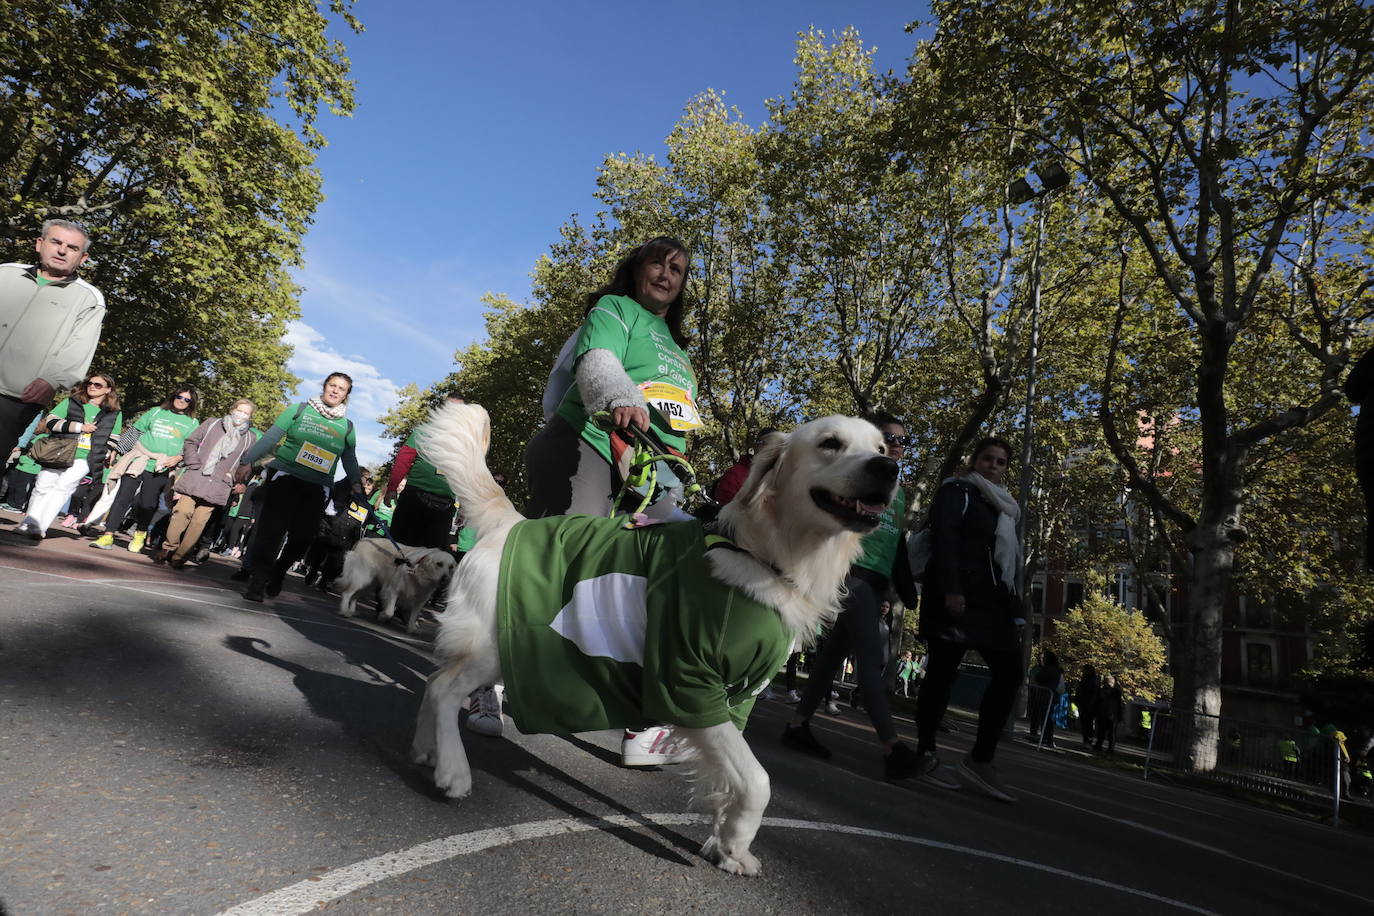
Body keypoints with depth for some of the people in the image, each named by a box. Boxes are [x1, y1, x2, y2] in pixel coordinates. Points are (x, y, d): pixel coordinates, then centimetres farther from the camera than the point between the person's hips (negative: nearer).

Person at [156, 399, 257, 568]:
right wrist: (194, 464, 1)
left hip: (217, 485, -1)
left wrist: (242, 482, 0)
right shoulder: (212, 424, 12)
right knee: (182, 511, -10)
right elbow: (191, 442, 14)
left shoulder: (251, 438, 11)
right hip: (195, 478, 1)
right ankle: (168, 548, 5)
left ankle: (179, 557, 2)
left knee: (200, 520, -7)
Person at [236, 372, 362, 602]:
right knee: (273, 527, -13)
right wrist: (248, 460, 0)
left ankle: (277, 574, 21)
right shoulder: (300, 409, 6)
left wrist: (355, 481, 2)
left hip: (316, 487, 2)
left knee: (302, 536, -4)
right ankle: (258, 580, -4)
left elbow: (350, 458, 17)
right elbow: (271, 437, 4)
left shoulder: (347, 426, 13)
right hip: (285, 475, -2)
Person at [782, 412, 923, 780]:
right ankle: (892, 749, -18)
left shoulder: (899, 493, 22)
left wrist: (909, 594, 16)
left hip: (877, 583, 7)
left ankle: (798, 726, 16)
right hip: (853, 572, -7)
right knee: (872, 656, -14)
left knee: (835, 652, 8)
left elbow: (899, 548, 22)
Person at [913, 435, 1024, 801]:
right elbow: (942, 539, -12)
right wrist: (950, 588, -23)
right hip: (957, 596, -8)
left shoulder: (1000, 507, 24)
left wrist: (1014, 606, 15)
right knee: (942, 672, -5)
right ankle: (926, 753, 2)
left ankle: (981, 759, -2)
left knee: (1009, 672, -4)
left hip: (991, 599, 8)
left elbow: (1006, 556, 23)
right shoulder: (956, 491, 2)